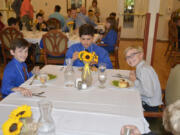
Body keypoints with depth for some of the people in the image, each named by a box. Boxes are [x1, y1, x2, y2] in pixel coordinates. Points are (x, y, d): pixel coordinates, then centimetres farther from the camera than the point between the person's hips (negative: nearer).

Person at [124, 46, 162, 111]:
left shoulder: (144, 69, -25)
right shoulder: (140, 67, 3)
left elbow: (149, 93, -29)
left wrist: (135, 81, -19)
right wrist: (135, 75, -3)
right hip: (145, 101, 8)